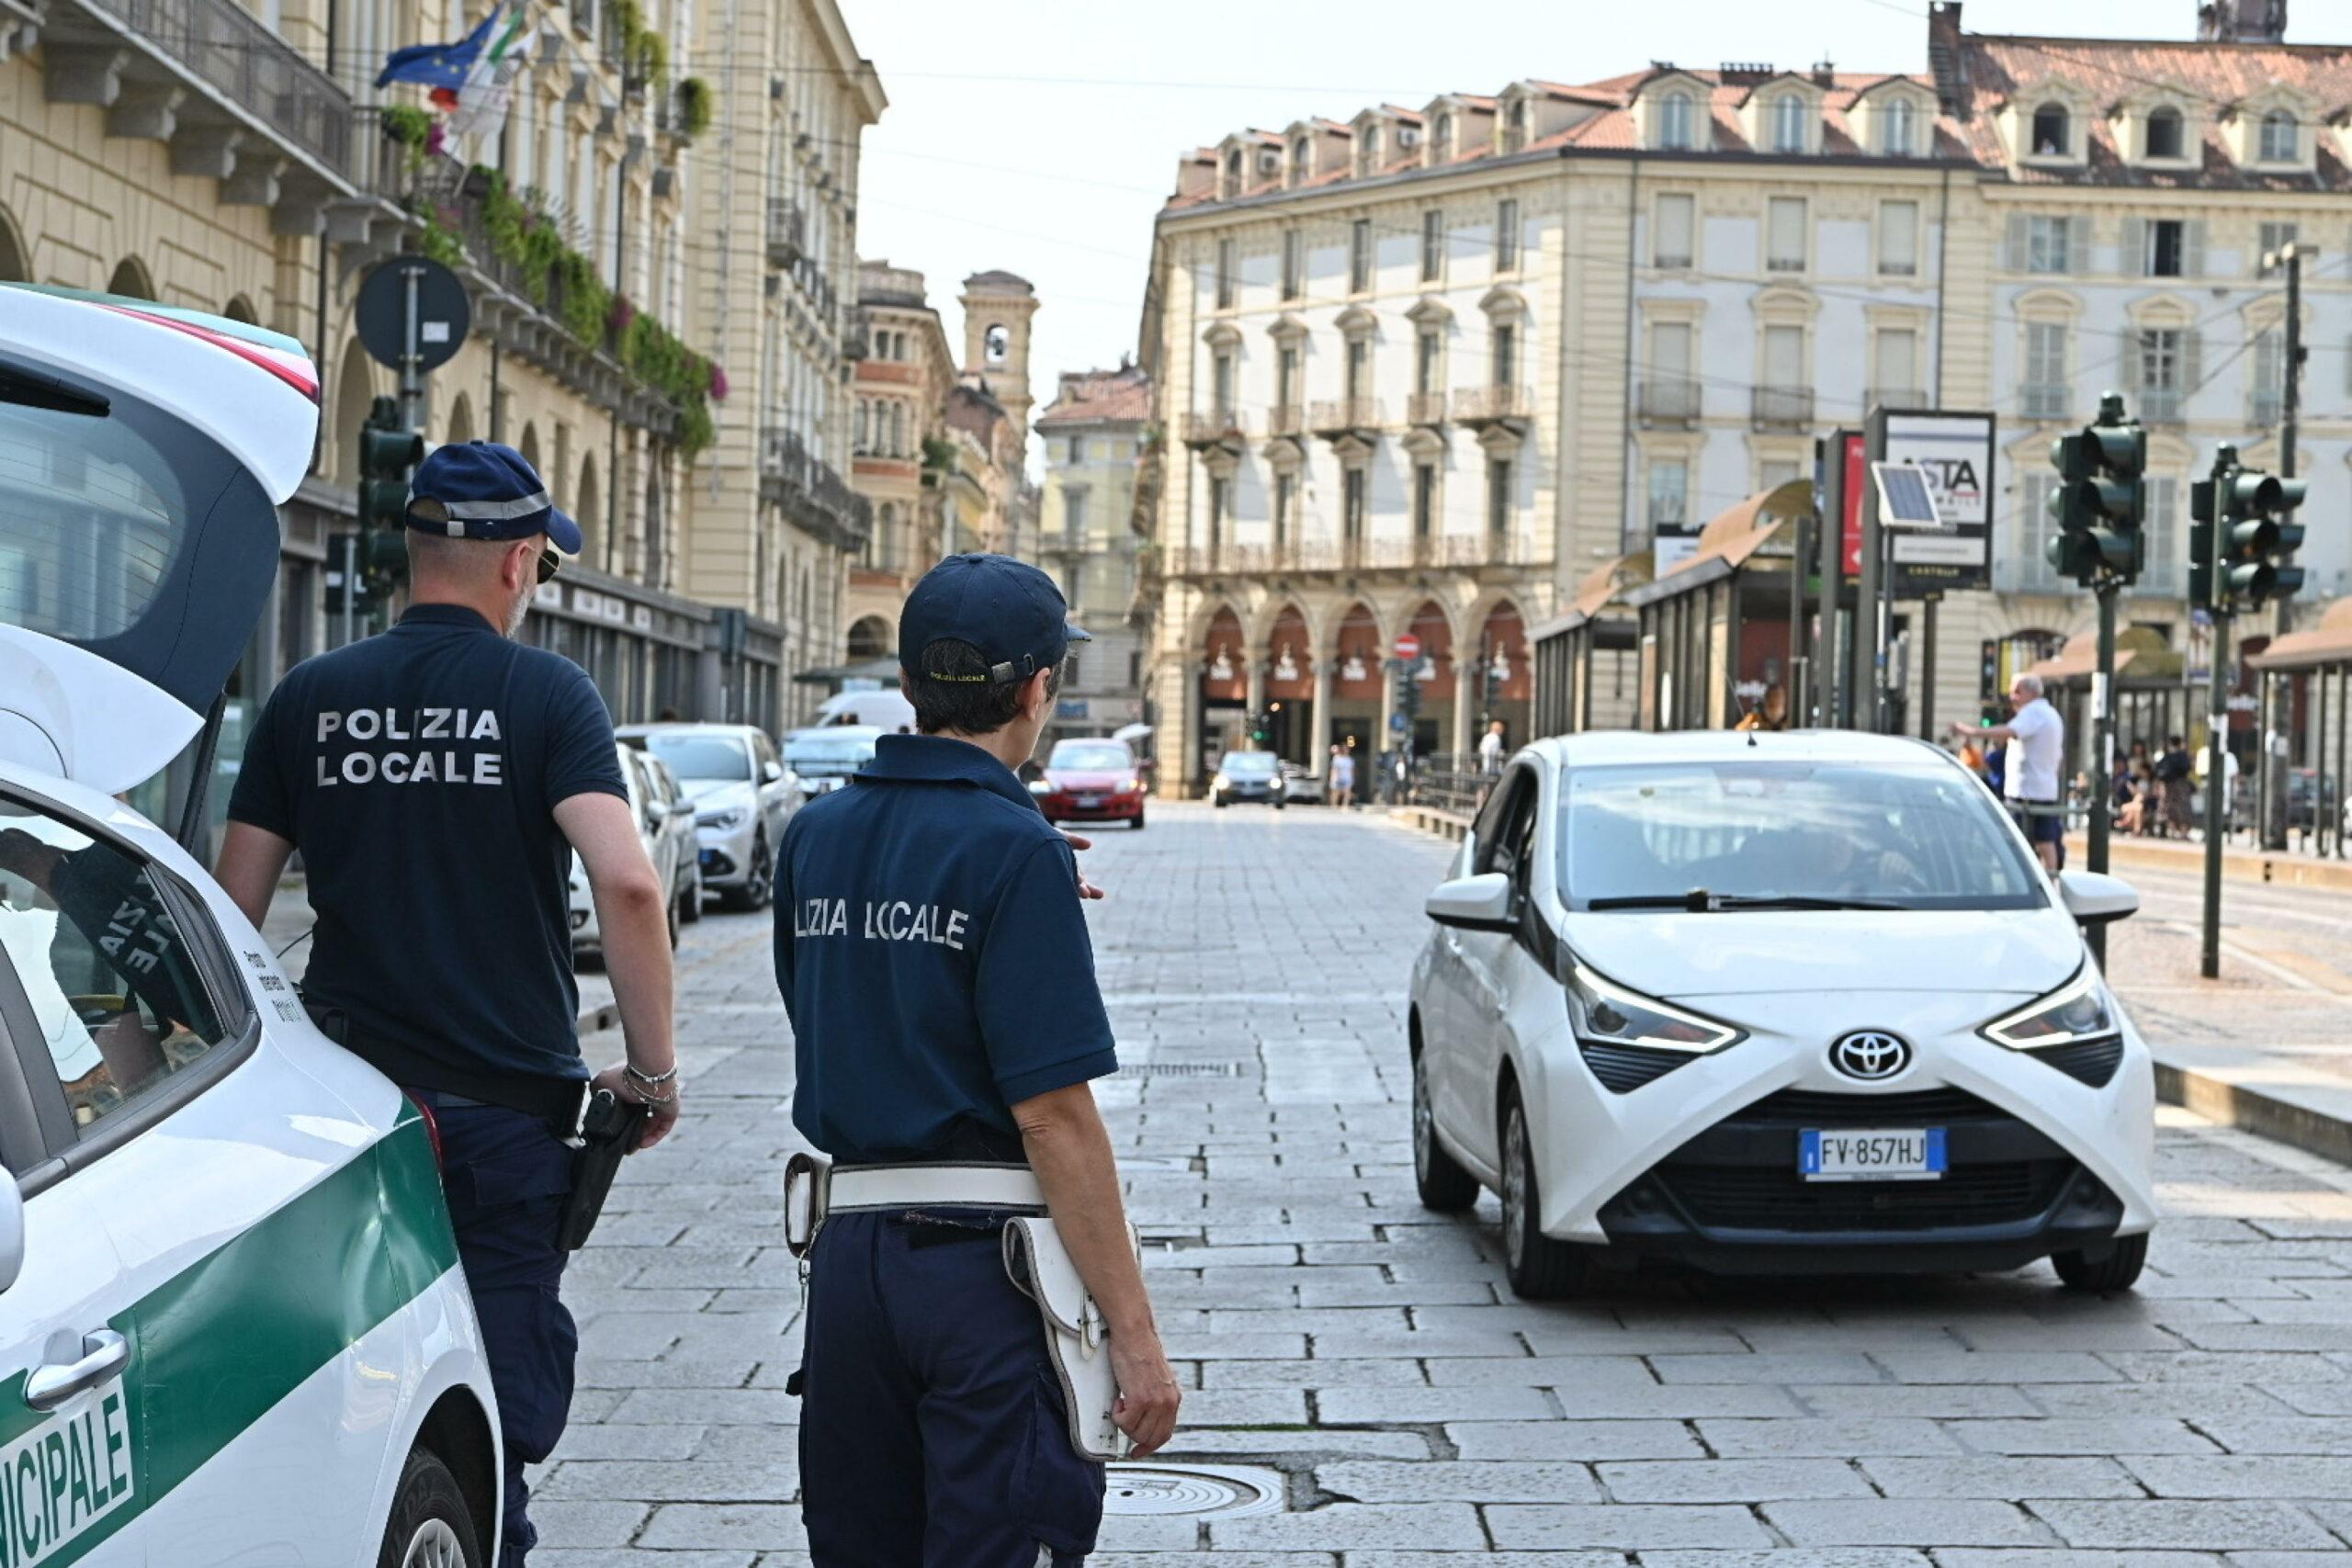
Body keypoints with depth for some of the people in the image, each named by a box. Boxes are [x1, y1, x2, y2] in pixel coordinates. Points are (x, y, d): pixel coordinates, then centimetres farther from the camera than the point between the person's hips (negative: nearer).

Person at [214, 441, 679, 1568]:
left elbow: (231, 908, 6)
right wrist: (652, 1069, -9)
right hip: (507, 1101, -3)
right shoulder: (545, 693, -6)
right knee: (502, 1382, 7)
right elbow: (627, 884, -19)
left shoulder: (310, 697, 5)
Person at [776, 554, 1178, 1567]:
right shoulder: (1014, 849, -13)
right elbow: (1053, 1113, -17)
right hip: (982, 1258, -7)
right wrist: (1133, 1333, -14)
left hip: (845, 1248, 7)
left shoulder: (814, 836, 8)